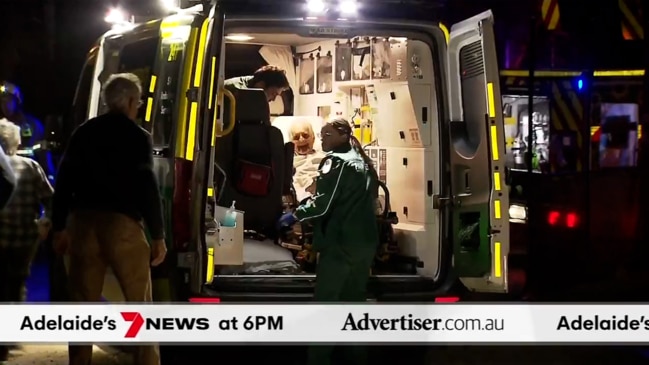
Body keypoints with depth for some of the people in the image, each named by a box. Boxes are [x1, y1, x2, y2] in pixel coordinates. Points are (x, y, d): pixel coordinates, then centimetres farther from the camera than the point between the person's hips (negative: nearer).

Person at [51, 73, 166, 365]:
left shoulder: (83, 133, 12)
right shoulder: (137, 136, -2)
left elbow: (64, 181, 10)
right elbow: (146, 188, -8)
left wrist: (59, 227, 15)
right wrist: (158, 236, -4)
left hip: (84, 222, 4)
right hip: (123, 223, -4)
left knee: (83, 305, 9)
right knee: (140, 305, 3)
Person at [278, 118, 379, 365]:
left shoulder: (335, 161, -11)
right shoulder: (364, 163, 16)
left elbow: (322, 204, -19)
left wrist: (295, 215, -7)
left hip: (340, 243, -9)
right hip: (365, 242, 9)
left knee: (326, 303, -6)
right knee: (356, 300, 15)